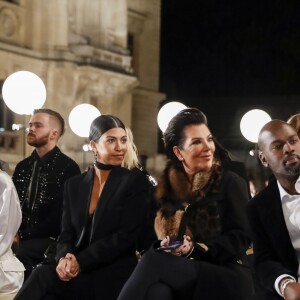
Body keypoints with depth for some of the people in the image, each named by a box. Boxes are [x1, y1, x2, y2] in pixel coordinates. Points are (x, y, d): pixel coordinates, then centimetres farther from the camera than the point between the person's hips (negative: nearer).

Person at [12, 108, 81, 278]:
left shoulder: (68, 168, -4)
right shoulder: (22, 167, 19)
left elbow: (61, 215, -11)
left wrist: (24, 235, -15)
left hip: (48, 240, -5)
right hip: (19, 238, 6)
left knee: (18, 254, -33)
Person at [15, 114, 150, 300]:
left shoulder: (135, 182, 0)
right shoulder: (74, 184, 15)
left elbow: (127, 236, -9)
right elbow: (67, 234, 11)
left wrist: (81, 262, -16)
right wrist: (64, 258, -14)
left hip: (113, 277, -4)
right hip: (79, 275, 4)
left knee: (43, 276, -28)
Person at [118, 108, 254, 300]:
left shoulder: (230, 183, 6)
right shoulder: (167, 188, 17)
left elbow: (241, 238, -2)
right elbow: (156, 236, 18)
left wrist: (195, 249, -15)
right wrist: (165, 246, -7)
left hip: (228, 279, -3)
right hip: (182, 273, 3)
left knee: (154, 261, -32)